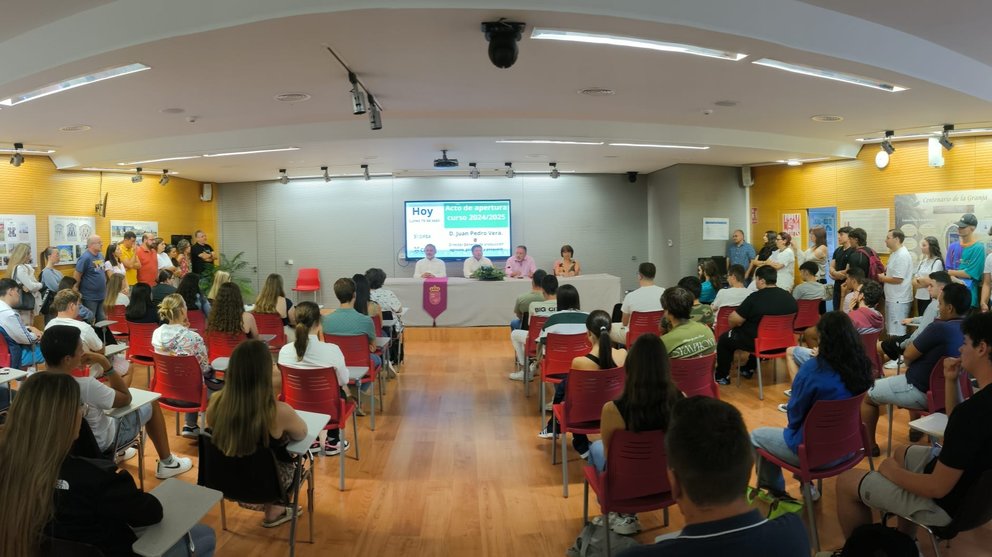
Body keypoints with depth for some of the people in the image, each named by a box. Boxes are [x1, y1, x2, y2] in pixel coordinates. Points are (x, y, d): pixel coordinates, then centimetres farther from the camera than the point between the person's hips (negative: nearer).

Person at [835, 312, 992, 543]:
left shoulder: (973, 410, -35)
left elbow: (938, 487, -28)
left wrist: (893, 472, -10)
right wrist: (951, 382, 2)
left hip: (947, 501, -9)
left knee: (846, 482, 3)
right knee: (902, 453, 33)